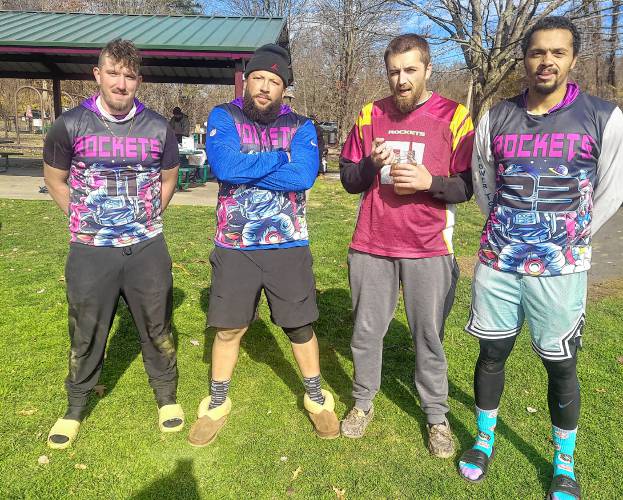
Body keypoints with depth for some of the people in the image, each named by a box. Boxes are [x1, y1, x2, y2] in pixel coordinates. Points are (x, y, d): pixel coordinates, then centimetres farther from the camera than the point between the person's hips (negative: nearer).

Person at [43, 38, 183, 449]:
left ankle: (167, 396, 33)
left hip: (147, 249, 1)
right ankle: (75, 408, 34)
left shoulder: (158, 128, -1)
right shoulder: (71, 125, -4)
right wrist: (84, 222, 6)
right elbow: (55, 178, 10)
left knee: (157, 329, 12)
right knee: (86, 335, 12)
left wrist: (147, 220, 8)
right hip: (90, 252, 0)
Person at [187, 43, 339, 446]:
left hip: (289, 246, 0)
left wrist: (245, 168, -15)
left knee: (300, 325, 12)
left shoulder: (301, 126, 2)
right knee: (229, 328, 12)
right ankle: (217, 404, 33)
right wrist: (280, 157, -11)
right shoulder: (224, 117, 1)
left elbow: (303, 176, -17)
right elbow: (223, 165, -19)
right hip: (235, 247, 0)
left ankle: (316, 398, 34)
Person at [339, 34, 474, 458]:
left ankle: (437, 415, 26)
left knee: (429, 336, 6)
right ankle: (364, 402, 33)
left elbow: (467, 184, 0)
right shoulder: (370, 115, 8)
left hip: (428, 249, -2)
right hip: (372, 246, 3)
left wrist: (429, 182, -18)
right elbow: (348, 179, 8)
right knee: (366, 331, 12)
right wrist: (372, 164, -12)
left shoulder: (454, 117, -1)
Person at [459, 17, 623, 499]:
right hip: (498, 261, 2)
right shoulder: (495, 119, 2)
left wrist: (574, 236, 6)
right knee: (492, 353, 13)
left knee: (561, 367, 9)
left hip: (560, 267, -2)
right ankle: (485, 439, 34)